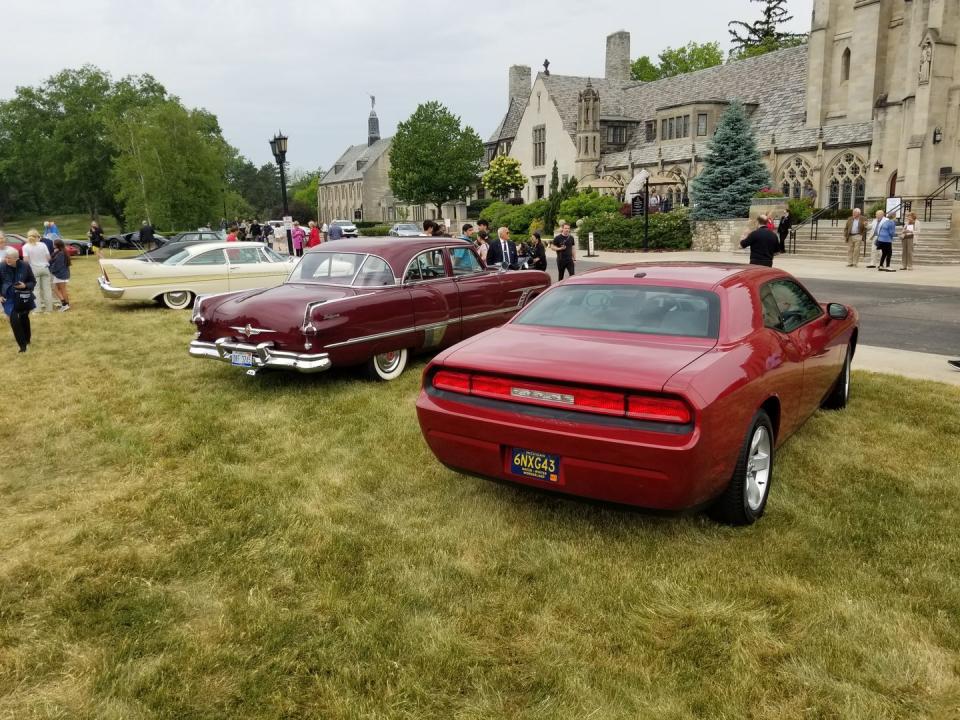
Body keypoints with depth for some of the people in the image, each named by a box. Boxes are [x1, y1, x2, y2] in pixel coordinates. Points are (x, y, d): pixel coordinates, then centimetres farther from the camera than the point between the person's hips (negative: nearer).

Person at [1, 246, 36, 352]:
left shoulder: (25, 266, -11)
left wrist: (25, 286, -21)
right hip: (9, 298, 0)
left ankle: (26, 340, 37)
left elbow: (33, 282, -2)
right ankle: (22, 344, -5)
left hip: (24, 297, 0)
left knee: (24, 318, 17)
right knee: (14, 320, -12)